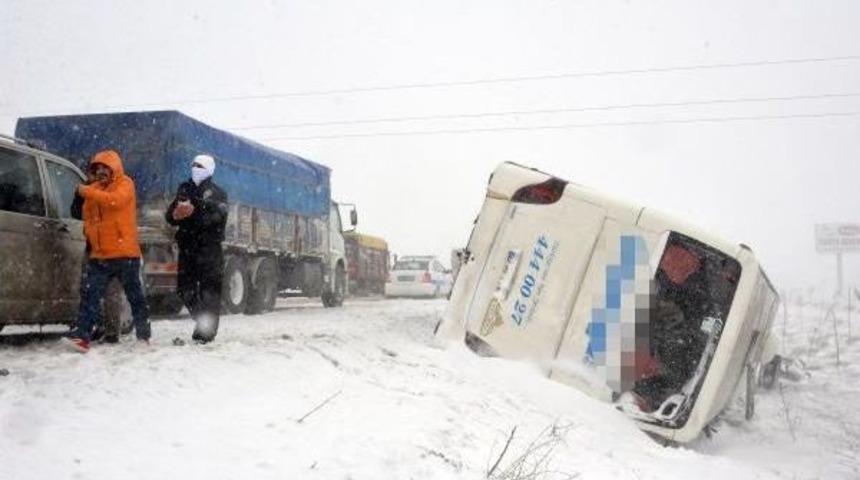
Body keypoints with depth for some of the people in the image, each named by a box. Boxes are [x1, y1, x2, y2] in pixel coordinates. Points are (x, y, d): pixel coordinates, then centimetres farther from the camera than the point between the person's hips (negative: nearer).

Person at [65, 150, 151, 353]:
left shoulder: (124, 184, -3)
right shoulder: (95, 188, 16)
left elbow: (115, 200, -25)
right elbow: (87, 215, 26)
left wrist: (88, 192, -20)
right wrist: (89, 231, 10)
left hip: (124, 252, -6)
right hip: (99, 253, 6)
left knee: (135, 295, 4)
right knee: (89, 294, -4)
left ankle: (144, 335, 13)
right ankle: (82, 336, -6)